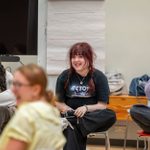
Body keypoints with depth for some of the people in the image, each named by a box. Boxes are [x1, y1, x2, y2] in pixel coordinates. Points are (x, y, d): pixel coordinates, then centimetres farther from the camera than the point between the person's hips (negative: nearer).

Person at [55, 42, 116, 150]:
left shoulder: (99, 77, 1)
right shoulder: (64, 76, 5)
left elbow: (102, 105, -2)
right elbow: (59, 103, 7)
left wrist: (86, 108, -22)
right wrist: (72, 112, -13)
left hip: (92, 116, 0)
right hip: (70, 116, 0)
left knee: (111, 116, -32)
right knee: (72, 131, -36)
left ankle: (73, 123, -38)